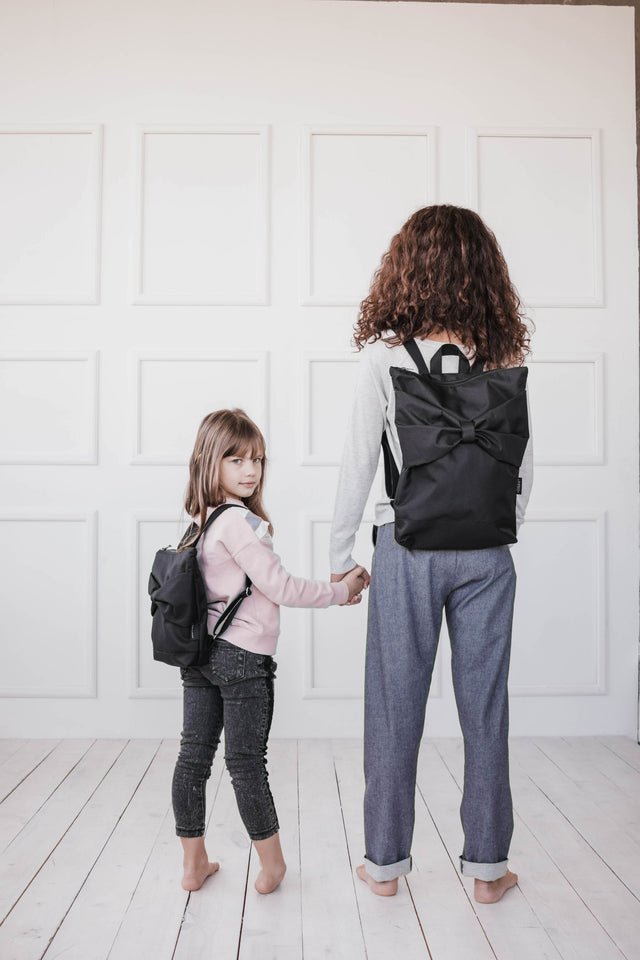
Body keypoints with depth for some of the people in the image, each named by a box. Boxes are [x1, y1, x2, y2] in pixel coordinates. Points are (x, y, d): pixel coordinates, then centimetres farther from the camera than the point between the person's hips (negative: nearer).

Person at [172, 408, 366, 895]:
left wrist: (330, 590, 16)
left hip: (199, 655, 8)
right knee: (246, 762, 3)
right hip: (243, 658, -8)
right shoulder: (240, 522, -19)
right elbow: (279, 587, -16)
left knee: (194, 754, 11)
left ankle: (194, 864, 24)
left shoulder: (203, 521, 9)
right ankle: (272, 865, 21)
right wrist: (339, 592, -3)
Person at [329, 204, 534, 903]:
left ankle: (385, 861, 22)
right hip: (486, 549, 2)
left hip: (408, 545, -2)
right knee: (484, 704, 11)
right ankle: (487, 866, 24)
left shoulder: (385, 354, -6)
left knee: (396, 704, 9)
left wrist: (339, 556, 5)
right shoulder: (506, 356, 1)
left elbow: (358, 462, -4)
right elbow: (522, 465, 5)